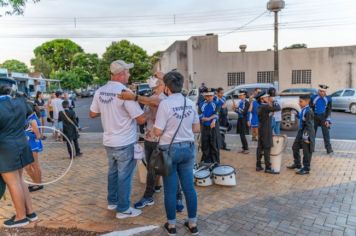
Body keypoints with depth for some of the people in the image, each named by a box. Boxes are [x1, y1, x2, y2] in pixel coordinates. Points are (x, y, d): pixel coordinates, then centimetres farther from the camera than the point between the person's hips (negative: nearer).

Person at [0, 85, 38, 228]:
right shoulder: (20, 102, 1)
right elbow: (30, 112, 23)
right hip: (22, 145, 7)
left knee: (13, 183, 4)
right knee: (19, 180, 17)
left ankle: (21, 217, 15)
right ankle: (30, 212, 24)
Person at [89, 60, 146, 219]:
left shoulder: (100, 92, 1)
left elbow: (92, 114, 11)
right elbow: (141, 119, -19)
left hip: (108, 141, 7)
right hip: (125, 143, -7)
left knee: (113, 172, 23)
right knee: (124, 176, 6)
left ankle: (112, 201, 37)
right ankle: (123, 209, 18)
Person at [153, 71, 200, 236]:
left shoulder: (165, 104, -14)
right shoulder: (190, 103, 3)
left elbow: (158, 131, -16)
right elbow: (196, 128, 9)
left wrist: (154, 128, 5)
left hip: (170, 149, -5)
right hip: (188, 148, 5)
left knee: (170, 189, 8)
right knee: (189, 187, 13)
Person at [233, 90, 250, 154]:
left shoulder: (246, 102, -13)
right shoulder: (240, 102, 12)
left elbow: (244, 111, -21)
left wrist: (236, 107, -21)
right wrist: (235, 108, -1)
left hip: (244, 120, -8)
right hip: (240, 119, 8)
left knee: (243, 135, -6)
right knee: (241, 134, 11)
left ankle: (246, 149, 3)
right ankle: (243, 148, 21)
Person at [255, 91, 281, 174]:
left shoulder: (260, 107, 10)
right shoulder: (265, 106, -18)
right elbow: (278, 108, -22)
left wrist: (270, 103, 6)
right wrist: (273, 101, -9)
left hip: (261, 130, 9)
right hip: (266, 131, -9)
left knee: (260, 148, 11)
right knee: (267, 149, -4)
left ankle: (258, 166, 17)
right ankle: (268, 168, 1)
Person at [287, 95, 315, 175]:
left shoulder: (308, 112, -21)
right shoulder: (303, 110, 6)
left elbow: (309, 126, -21)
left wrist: (306, 137, -20)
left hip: (306, 133, -10)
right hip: (301, 132, 10)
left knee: (306, 152, 3)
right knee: (295, 147, 20)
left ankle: (306, 169, 16)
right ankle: (297, 164, 36)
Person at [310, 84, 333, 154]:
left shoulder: (328, 99, 0)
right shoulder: (313, 98, -1)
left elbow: (329, 110, 3)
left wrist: (327, 120, -5)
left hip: (323, 117, -1)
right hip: (315, 117, 1)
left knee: (326, 133, -4)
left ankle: (329, 149, 4)